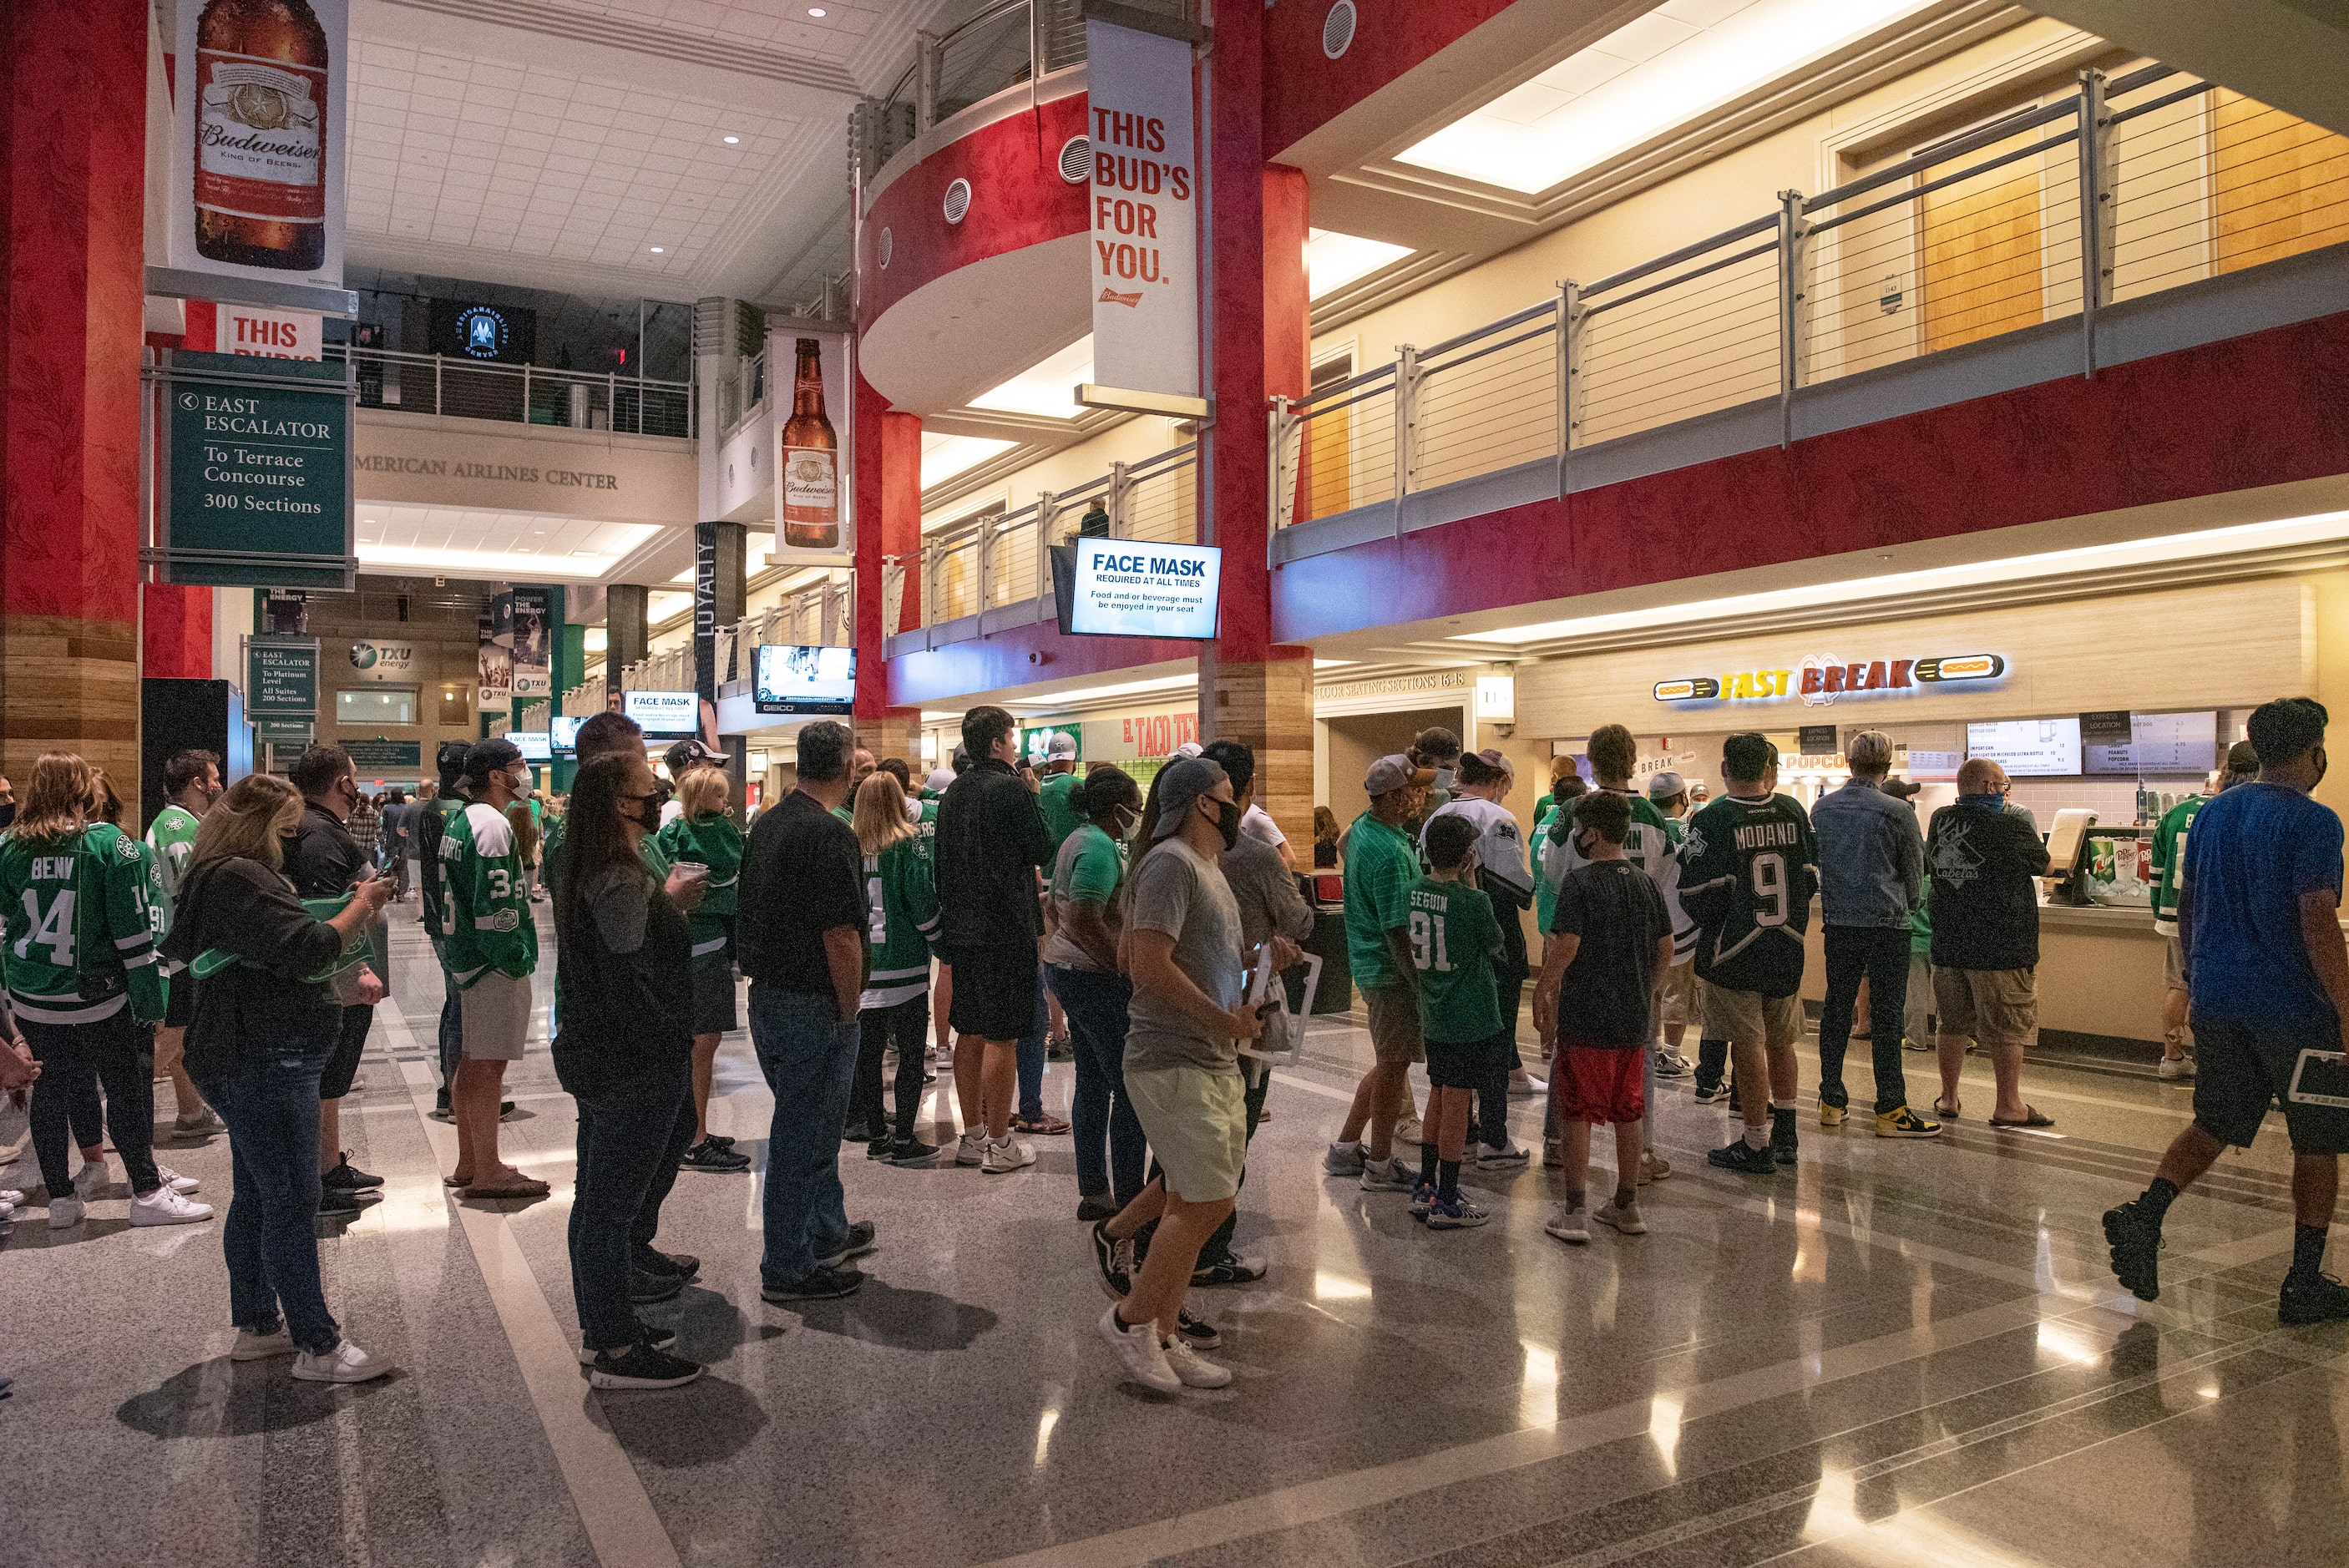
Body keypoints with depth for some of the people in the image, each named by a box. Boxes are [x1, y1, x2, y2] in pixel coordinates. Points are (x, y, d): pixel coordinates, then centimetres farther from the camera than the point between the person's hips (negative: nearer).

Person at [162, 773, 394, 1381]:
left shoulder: (220, 877, 16)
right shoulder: (240, 879, -19)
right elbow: (306, 950, -28)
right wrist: (363, 904, -15)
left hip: (250, 1063, 11)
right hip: (265, 1064, -11)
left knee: (257, 1196, 18)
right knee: (292, 1201, -6)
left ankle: (256, 1326, 29)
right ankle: (318, 1347, 1)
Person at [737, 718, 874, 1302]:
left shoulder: (766, 824, 8)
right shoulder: (829, 833, -20)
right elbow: (841, 936, -23)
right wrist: (849, 1007, -10)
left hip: (766, 995, 9)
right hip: (813, 1007, -9)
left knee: (810, 1126, 23)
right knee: (803, 1138, 3)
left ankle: (828, 1233, 38)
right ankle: (789, 1270, 15)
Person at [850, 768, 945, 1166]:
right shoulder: (907, 844, -9)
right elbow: (922, 902, -10)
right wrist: (941, 944, 3)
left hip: (864, 961, 5)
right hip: (904, 961, -5)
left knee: (869, 1049, 12)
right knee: (911, 1052, 2)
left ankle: (876, 1135, 20)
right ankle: (903, 1140, 3)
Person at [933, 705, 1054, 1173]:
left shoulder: (953, 793, 11)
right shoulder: (1011, 789, -13)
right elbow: (1041, 852, -6)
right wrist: (1033, 798, 6)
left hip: (962, 925, 8)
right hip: (1006, 928, -8)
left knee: (969, 1032, 13)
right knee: (1002, 1036, -2)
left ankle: (972, 1136, 22)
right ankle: (1000, 1146, 4)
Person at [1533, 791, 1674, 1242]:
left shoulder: (1580, 882, -13)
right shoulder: (1647, 884, 6)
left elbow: (1566, 947, -19)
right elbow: (1667, 946, 10)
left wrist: (1541, 993, -8)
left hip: (1585, 1019, -6)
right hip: (1635, 1019, 6)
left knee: (1578, 1112, 3)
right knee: (1628, 1112, 14)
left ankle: (1574, 1212, 7)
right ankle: (1626, 1206, 24)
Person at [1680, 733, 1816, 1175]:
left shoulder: (1712, 819, -15)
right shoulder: (1793, 811, 1)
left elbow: (1696, 892, -14)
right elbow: (1812, 877, 9)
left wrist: (1709, 925, 7)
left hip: (1734, 952, -5)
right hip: (1788, 949, 5)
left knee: (1749, 1047, 2)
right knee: (1781, 1041, 19)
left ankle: (1757, 1146, 9)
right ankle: (1784, 1135, 32)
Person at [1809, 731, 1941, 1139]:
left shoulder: (1822, 808, 3)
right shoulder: (1897, 812, -10)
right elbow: (1915, 876, 1)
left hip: (1838, 923, 4)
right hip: (1886, 923, -4)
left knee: (1836, 1010, 11)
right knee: (1886, 1017, 0)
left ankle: (1831, 1102, 17)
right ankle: (1891, 1111, 3)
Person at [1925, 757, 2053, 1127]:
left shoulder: (1940, 820, 1)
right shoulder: (2013, 825, -13)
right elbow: (2045, 866, 4)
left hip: (1948, 943, 5)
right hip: (2001, 947, -5)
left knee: (1953, 1024, 15)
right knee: (2007, 1030, 4)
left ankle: (1948, 1098, 23)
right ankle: (2009, 1107, 10)